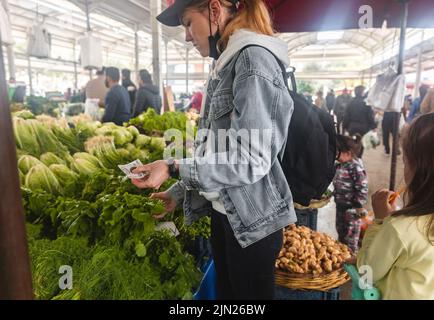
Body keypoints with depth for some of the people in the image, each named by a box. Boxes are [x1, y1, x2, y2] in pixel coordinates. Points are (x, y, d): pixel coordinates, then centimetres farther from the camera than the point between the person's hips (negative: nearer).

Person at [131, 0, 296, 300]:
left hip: (252, 219, -8)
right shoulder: (226, 65, 11)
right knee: (225, 293, 21)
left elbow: (251, 161, -23)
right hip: (225, 212, 8)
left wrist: (175, 168, -22)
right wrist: (179, 192, 12)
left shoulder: (254, 58, -15)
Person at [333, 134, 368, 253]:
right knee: (340, 230, 22)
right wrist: (333, 194, 15)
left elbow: (362, 189, -20)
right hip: (340, 205, 8)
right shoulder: (340, 166, 3)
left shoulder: (356, 168, -21)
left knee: (350, 235, 6)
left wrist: (358, 206, -18)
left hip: (351, 208, -8)